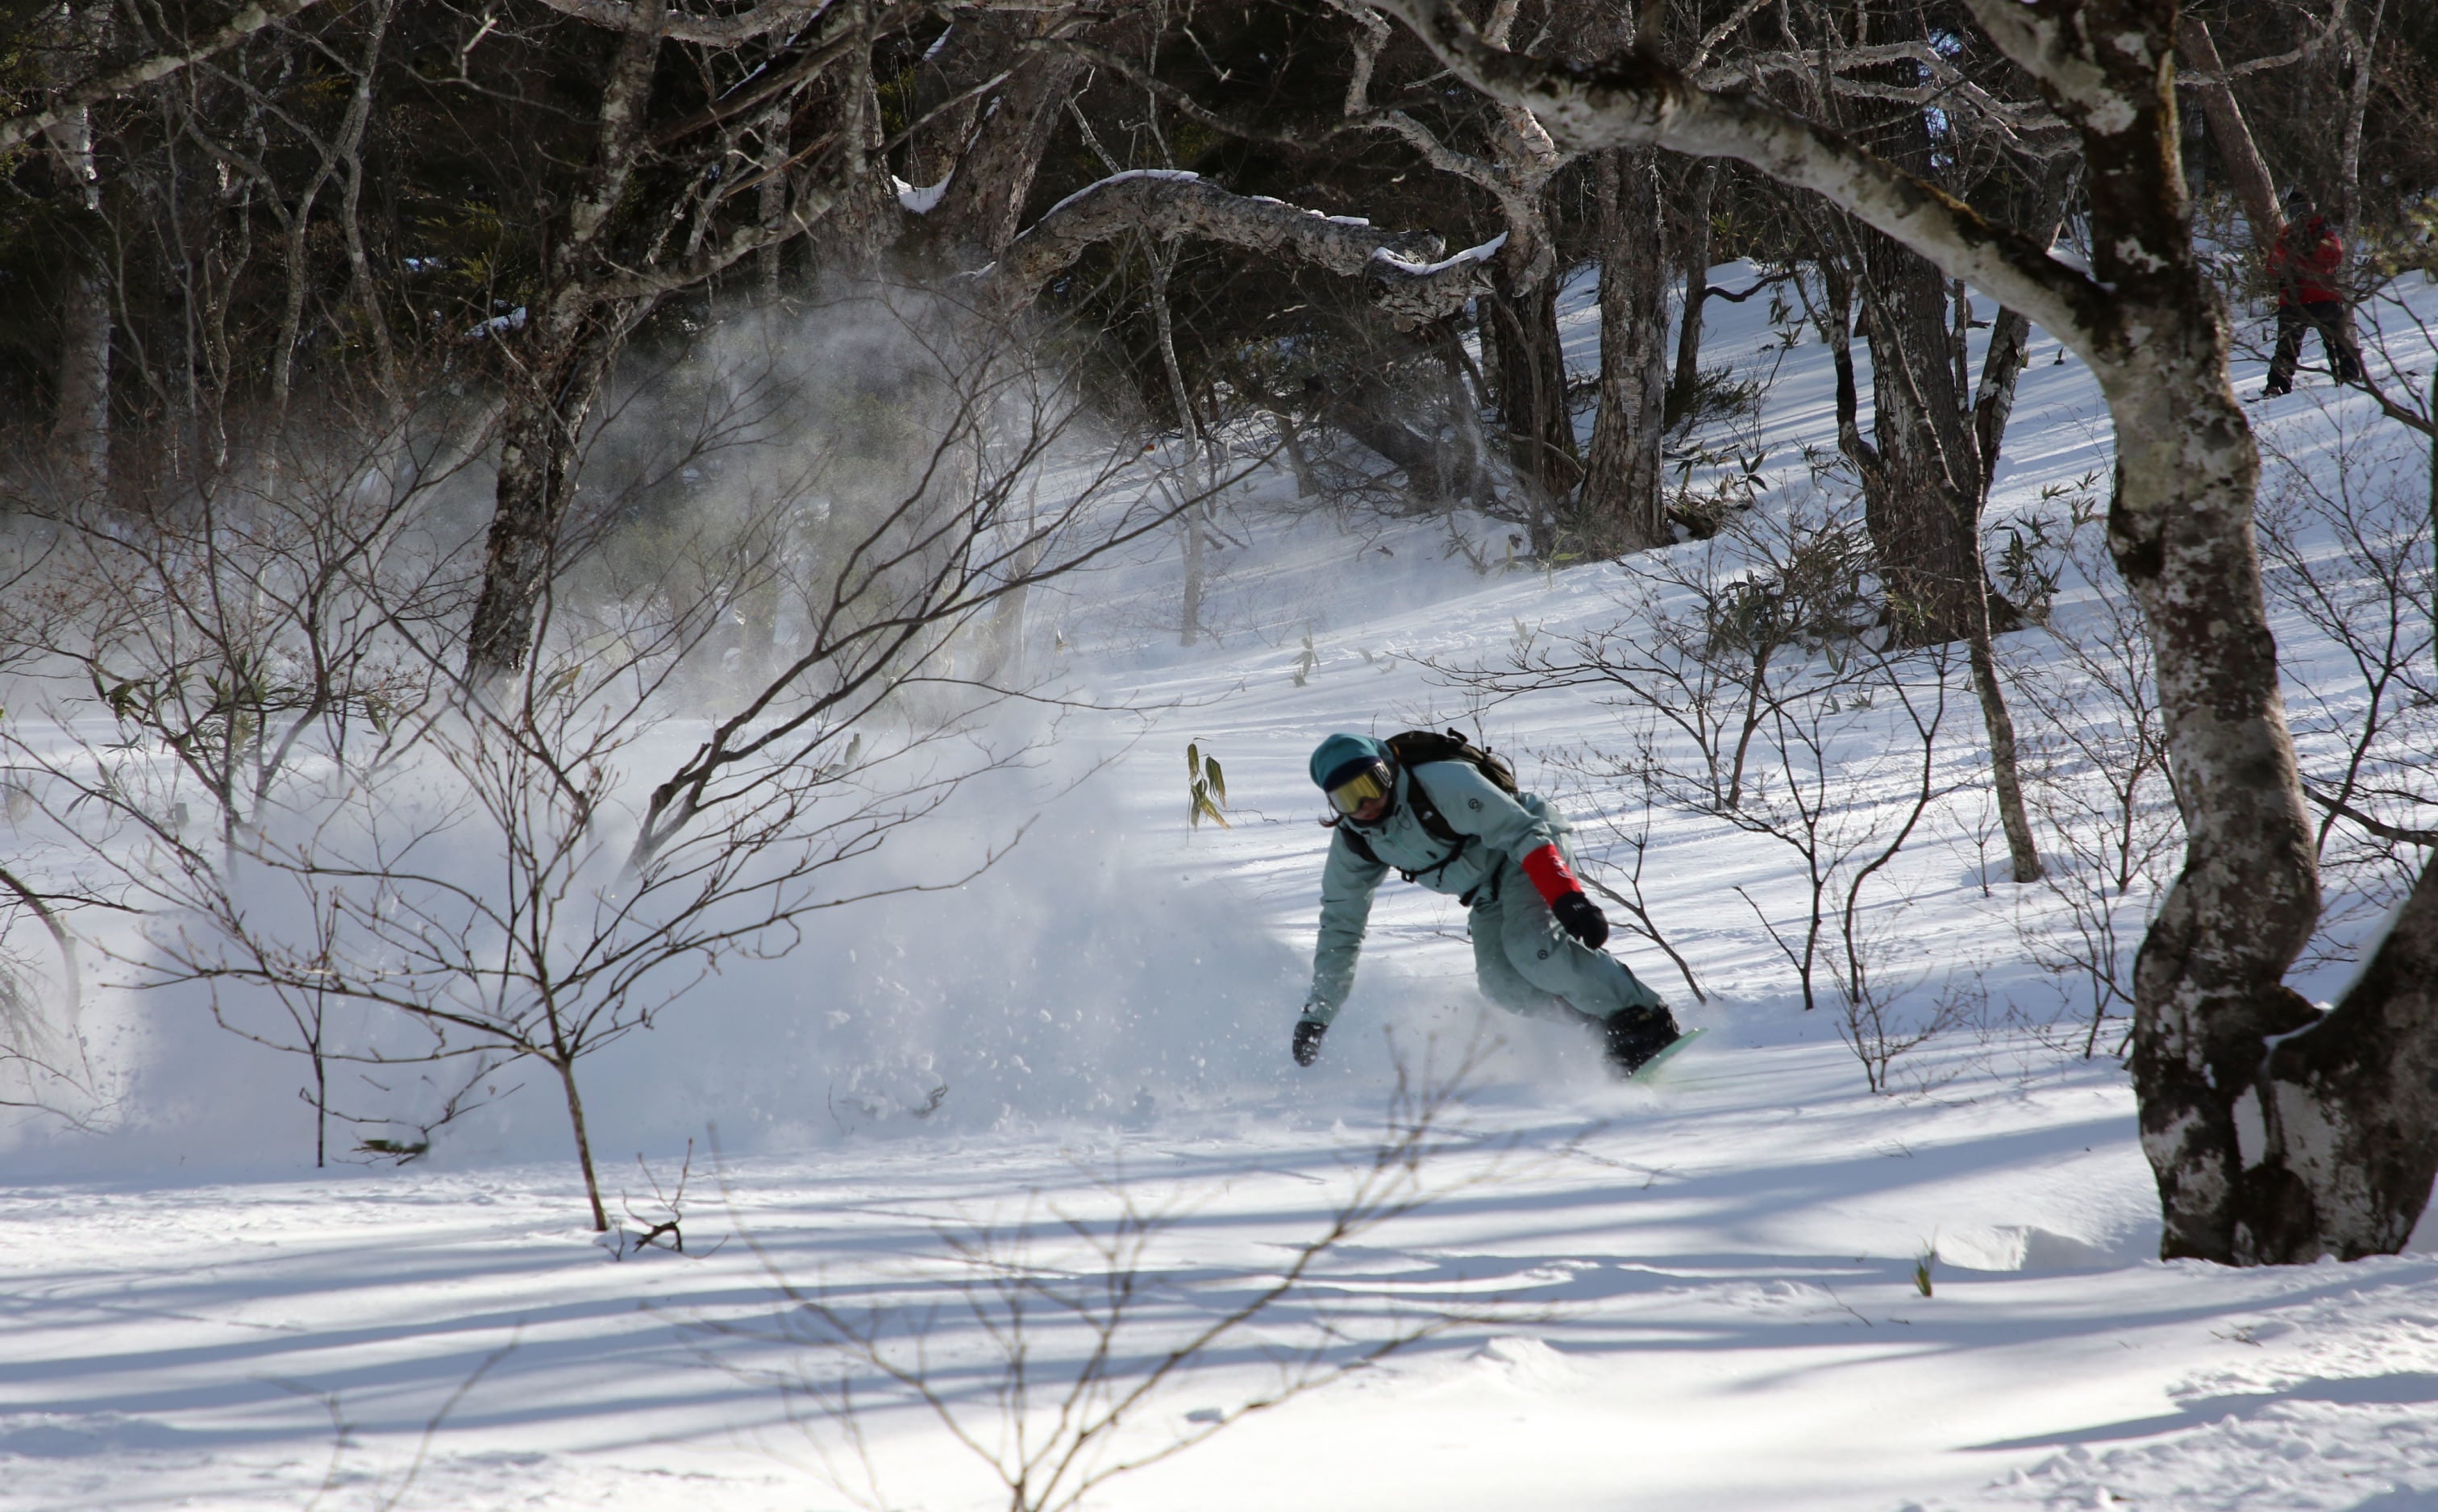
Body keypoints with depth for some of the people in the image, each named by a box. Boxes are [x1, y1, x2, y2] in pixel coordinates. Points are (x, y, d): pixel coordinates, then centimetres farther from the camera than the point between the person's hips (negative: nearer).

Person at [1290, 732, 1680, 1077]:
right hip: (1489, 897, 7)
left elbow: (1524, 833, -31)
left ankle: (1645, 1020, -26)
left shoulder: (1442, 783, -29)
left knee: (1531, 947, -31)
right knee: (1502, 983, -16)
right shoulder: (1353, 844, -8)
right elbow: (1340, 927, 3)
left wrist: (1567, 898, -43)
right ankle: (1602, 1028, -8)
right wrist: (1317, 1014, 2)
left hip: (1532, 854, -7)